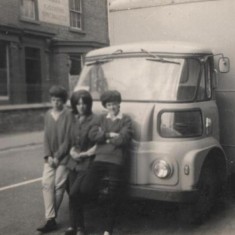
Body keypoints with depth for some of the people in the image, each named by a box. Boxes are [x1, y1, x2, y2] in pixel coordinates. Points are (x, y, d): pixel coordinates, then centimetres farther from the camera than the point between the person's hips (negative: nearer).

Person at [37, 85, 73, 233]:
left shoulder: (68, 115, -8)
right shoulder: (48, 115, 8)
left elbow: (68, 138, -10)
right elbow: (46, 137, 7)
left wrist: (58, 156, -12)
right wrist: (48, 156, -4)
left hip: (64, 156, -5)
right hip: (51, 156, 5)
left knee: (58, 185, -4)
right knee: (47, 184, -4)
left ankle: (52, 217, 8)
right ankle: (51, 220, -3)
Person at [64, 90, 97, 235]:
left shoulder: (94, 121, -11)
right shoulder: (75, 121, 10)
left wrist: (84, 154, -10)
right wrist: (72, 151, -2)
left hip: (87, 164, -6)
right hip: (74, 162, 6)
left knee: (74, 193, -10)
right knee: (73, 195, 8)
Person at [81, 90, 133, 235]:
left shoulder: (126, 120, 5)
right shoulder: (102, 118, 15)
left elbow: (123, 139, -11)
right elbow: (92, 135, 0)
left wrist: (103, 137, -3)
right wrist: (109, 135, -9)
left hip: (116, 162, -3)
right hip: (100, 159, 3)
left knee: (114, 198, 2)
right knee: (86, 189, -13)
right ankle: (102, 189, 21)